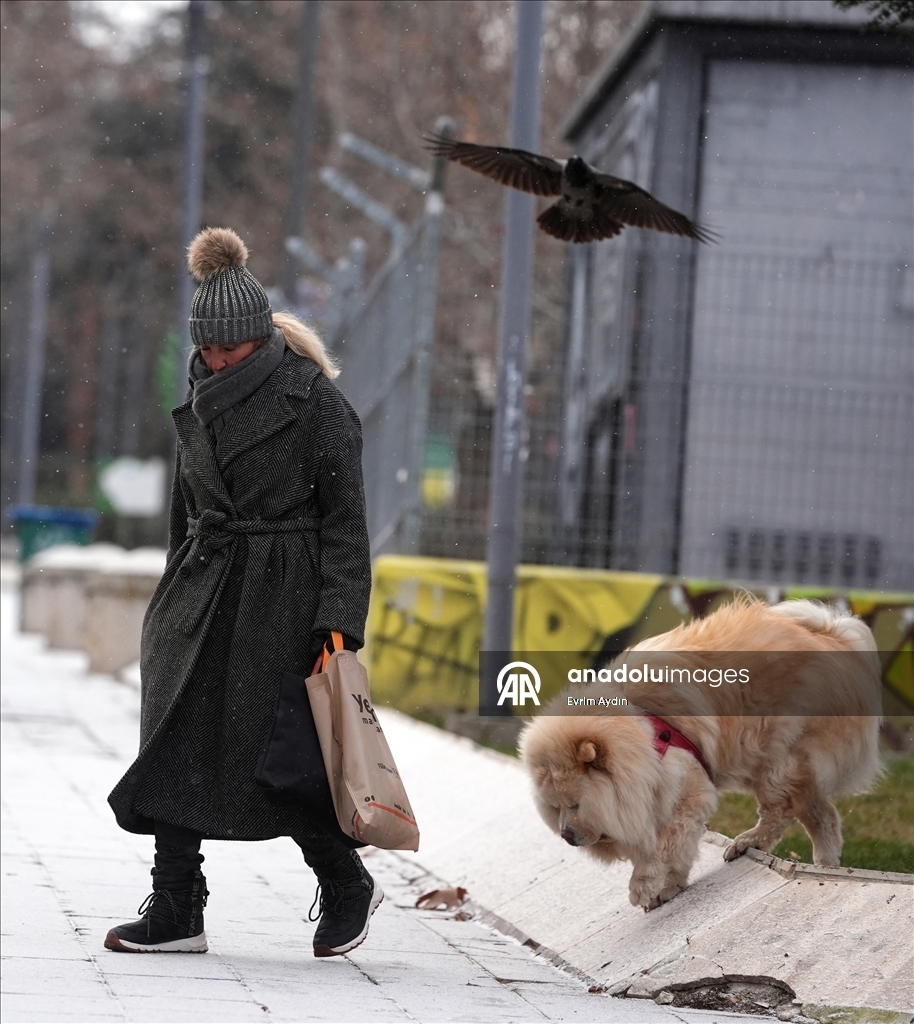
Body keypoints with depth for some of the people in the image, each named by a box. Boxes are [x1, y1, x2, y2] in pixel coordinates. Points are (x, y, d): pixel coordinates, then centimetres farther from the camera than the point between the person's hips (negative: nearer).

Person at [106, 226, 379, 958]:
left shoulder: (317, 403, -9)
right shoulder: (202, 399, 11)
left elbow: (345, 520, -10)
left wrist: (339, 622, -16)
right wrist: (179, 594, 21)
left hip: (279, 596, -6)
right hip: (202, 592, 6)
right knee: (177, 745, -2)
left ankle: (347, 886, 17)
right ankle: (176, 911, 0)